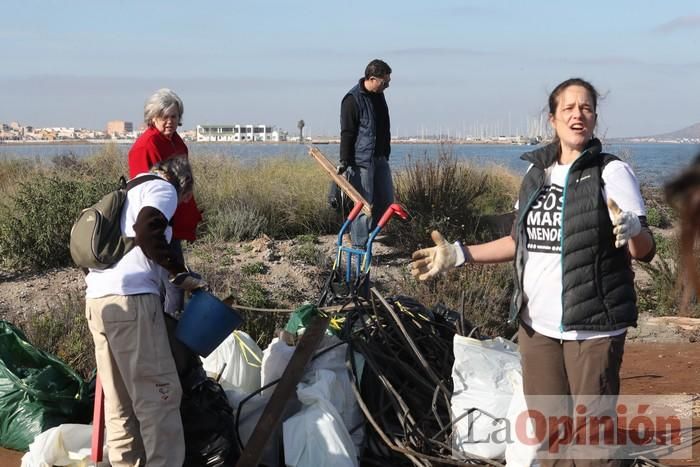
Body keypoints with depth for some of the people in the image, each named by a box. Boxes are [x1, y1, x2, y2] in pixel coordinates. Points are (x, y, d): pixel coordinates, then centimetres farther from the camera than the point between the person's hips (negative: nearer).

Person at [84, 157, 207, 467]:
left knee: (119, 400, 12)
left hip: (96, 300, 9)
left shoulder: (130, 192, 30)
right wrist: (181, 273, -7)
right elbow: (147, 233, -15)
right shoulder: (163, 188, 4)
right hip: (131, 299, -9)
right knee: (159, 393, -6)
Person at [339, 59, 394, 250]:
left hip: (380, 158, 8)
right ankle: (359, 246, 2)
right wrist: (344, 161, -17)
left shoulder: (379, 95, 12)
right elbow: (347, 133, -15)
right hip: (361, 161, -8)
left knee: (386, 201, 10)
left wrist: (386, 153, 25)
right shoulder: (353, 100, -14)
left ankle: (364, 232, 25)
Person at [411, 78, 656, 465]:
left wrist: (633, 230, -32)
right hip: (536, 324, 6)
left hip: (592, 326, -5)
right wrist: (459, 254, 12)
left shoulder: (612, 172, -7)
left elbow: (645, 251, -10)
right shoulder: (537, 171, 9)